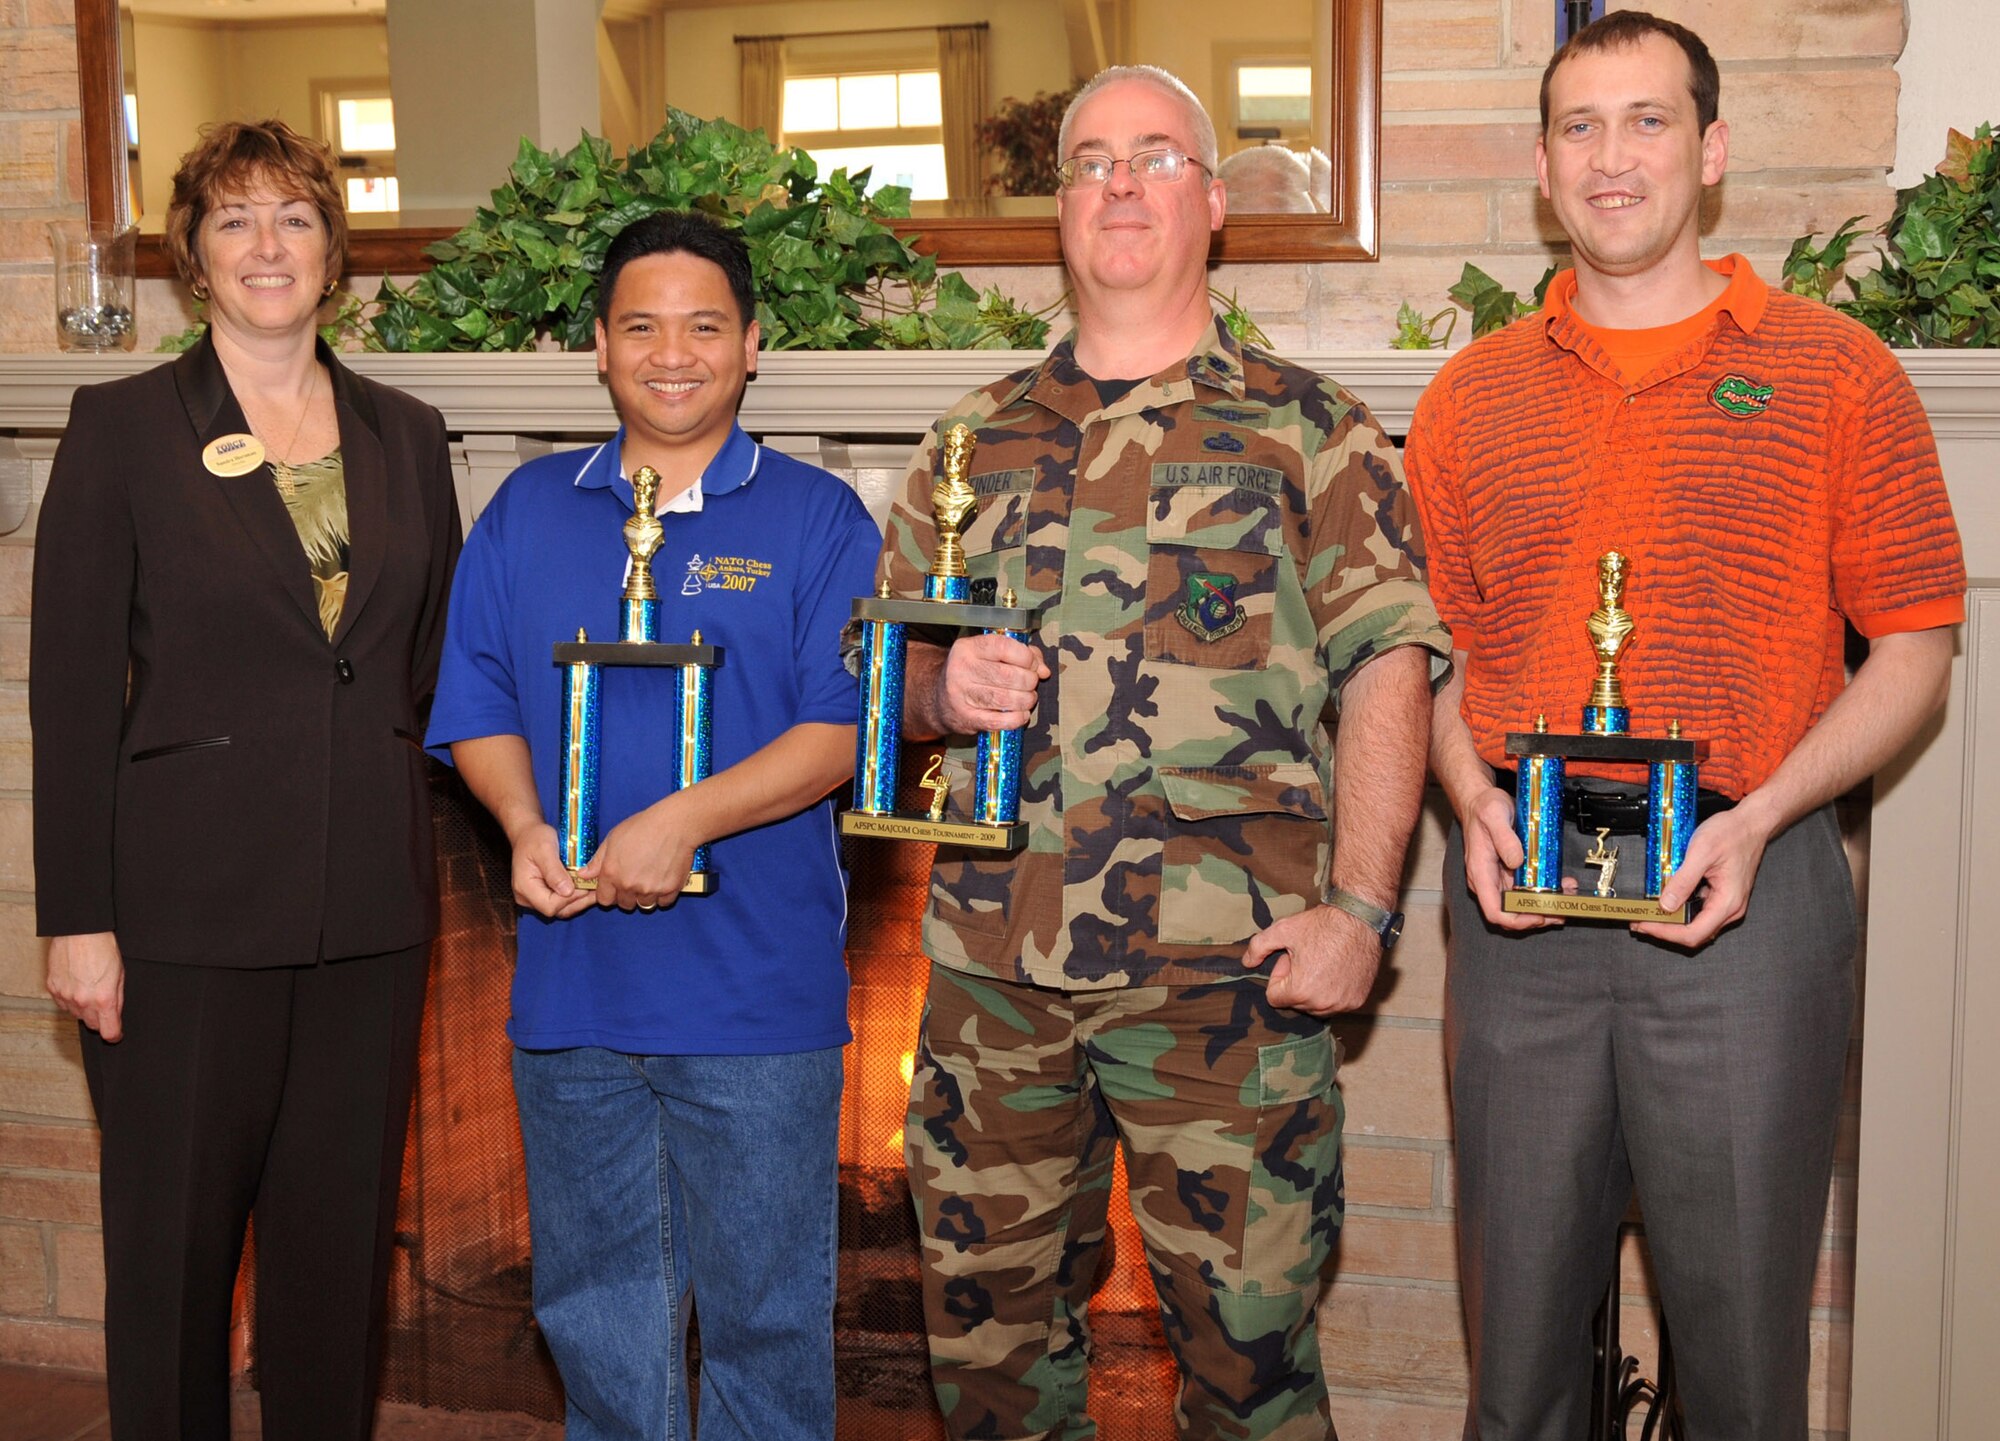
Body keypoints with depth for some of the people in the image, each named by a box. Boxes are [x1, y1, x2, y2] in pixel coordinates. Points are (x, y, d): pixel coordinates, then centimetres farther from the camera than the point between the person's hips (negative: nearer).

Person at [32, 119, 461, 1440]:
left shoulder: (406, 436, 10)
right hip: (190, 908, -3)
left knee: (342, 1236, 12)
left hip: (367, 908, 3)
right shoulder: (122, 427, -1)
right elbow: (72, 687, -4)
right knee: (174, 1243, 6)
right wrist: (79, 917, -9)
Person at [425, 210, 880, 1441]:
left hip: (758, 999, -3)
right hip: (571, 989, 4)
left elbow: (842, 728, -9)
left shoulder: (817, 519, -1)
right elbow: (478, 706, 10)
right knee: (596, 1306, 16)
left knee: (763, 1312, 6)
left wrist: (683, 821, -20)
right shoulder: (529, 511, 10)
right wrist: (525, 827, -9)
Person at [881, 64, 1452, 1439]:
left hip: (1224, 967, -3)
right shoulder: (979, 436, 15)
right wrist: (941, 686, -7)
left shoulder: (1306, 427, 4)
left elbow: (1388, 668, -3)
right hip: (991, 966, 4)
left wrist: (1358, 907, -13)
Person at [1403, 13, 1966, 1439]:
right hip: (1520, 892, 3)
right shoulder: (1474, 395, 10)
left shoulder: (1834, 372, 2)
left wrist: (1758, 819, -13)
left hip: (1741, 889, -2)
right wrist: (1473, 801, -5)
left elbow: (1914, 648, 0)